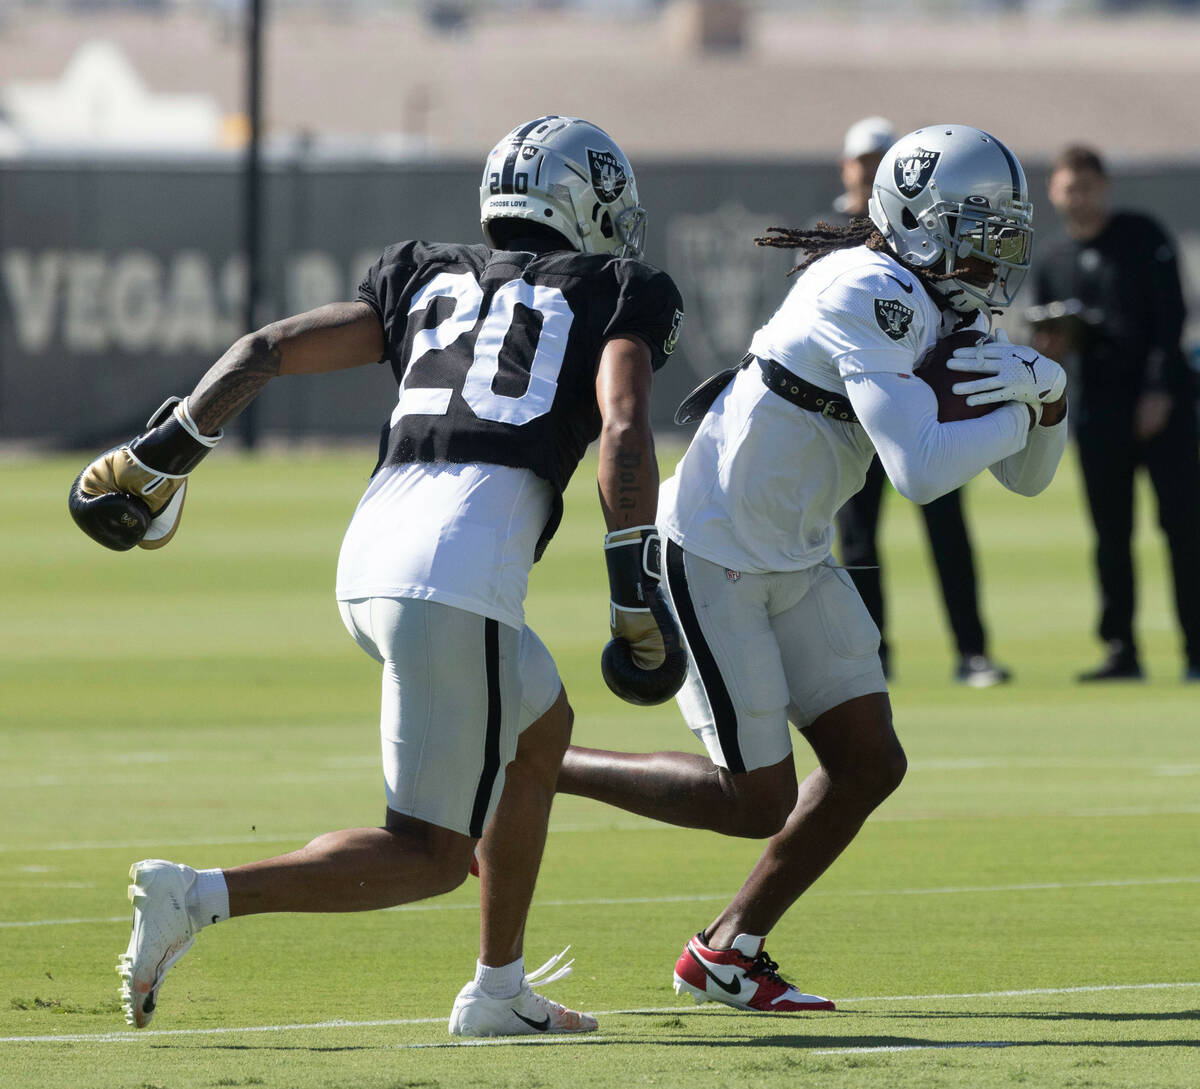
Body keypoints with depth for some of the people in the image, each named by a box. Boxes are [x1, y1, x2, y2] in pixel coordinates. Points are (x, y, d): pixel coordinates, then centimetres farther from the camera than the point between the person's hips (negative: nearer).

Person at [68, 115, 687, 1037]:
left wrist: (160, 457, 26)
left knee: (544, 726, 30)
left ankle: (501, 992, 32)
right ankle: (199, 897, -18)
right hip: (461, 578, -7)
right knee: (429, 857, 0)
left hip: (368, 565, 7)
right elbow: (624, 433, -7)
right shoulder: (609, 300, 11)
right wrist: (636, 594, -5)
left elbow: (267, 351, 19)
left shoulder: (431, 283, 25)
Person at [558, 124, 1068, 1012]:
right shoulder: (875, 300, -24)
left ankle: (728, 951, 19)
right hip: (713, 555, -9)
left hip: (793, 561, 9)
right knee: (758, 801, -5)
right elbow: (919, 472, -33)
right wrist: (1016, 411, -21)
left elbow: (1025, 476, 9)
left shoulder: (948, 313, 5)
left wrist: (1048, 396, -10)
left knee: (870, 766, 6)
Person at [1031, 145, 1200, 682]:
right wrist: (1048, 348, -5)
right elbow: (1051, 341, 20)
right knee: (1111, 533, 3)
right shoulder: (1053, 261, 13)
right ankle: (1121, 649, 7)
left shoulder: (1143, 238, 0)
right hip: (1099, 411, 4)